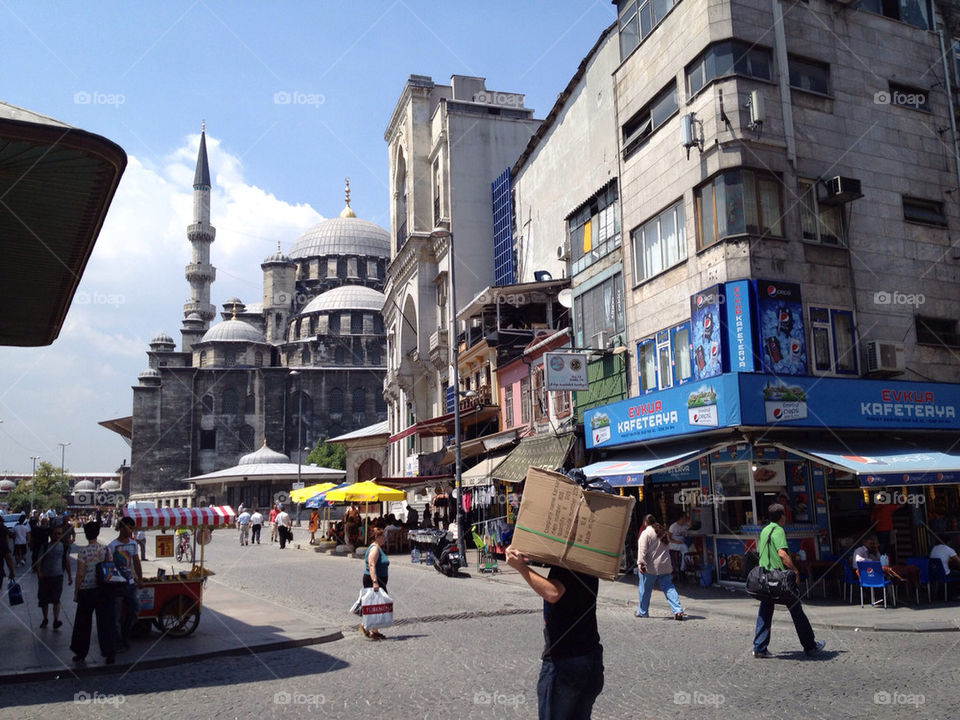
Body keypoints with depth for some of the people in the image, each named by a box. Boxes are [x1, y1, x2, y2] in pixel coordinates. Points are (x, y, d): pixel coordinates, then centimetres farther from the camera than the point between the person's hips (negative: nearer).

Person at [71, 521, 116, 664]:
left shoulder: (83, 551, -11)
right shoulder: (105, 549, -1)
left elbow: (80, 574, -11)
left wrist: (76, 593, -2)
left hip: (86, 590, -2)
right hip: (103, 590, 3)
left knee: (83, 623, 12)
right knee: (105, 622, 6)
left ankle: (81, 654, 23)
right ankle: (109, 654, 4)